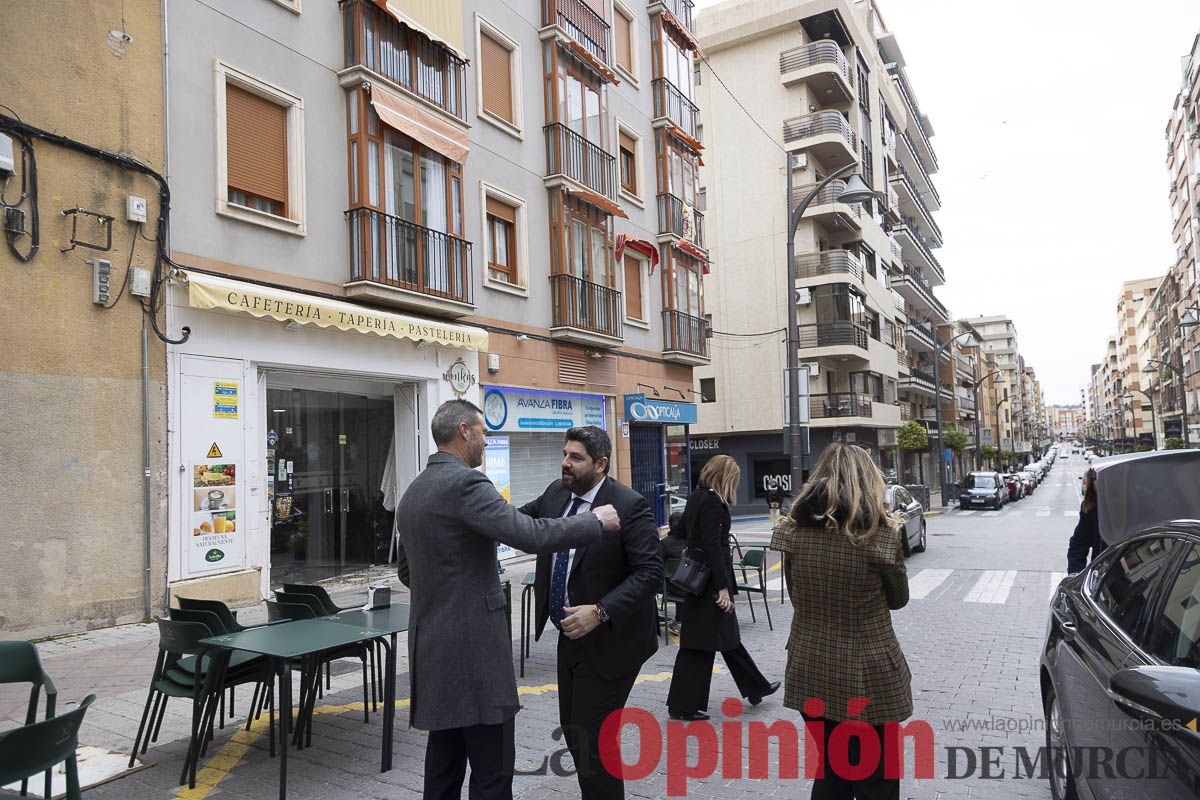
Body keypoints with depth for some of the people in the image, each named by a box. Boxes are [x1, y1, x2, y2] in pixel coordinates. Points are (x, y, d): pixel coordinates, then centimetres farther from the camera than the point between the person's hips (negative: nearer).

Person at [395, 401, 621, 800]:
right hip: (473, 646, -9)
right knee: (493, 768, 0)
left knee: (445, 763, 16)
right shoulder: (464, 482, -16)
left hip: (433, 645, 10)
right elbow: (529, 535, -25)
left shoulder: (413, 491, 13)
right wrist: (596, 520, -12)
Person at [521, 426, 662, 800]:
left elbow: (650, 572, -22)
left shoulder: (629, 506, -19)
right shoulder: (556, 493, 1)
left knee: (591, 737, -4)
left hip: (608, 642, -7)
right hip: (571, 636, 7)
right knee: (572, 729, 18)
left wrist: (600, 612, -31)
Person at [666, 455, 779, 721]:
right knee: (701, 644, -2)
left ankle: (756, 688, 30)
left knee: (727, 637, 18)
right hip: (711, 581, -10)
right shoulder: (712, 502, -17)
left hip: (698, 578, 10)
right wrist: (723, 587, -21)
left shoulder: (696, 497, 12)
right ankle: (684, 705, 6)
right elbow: (713, 545, -22)